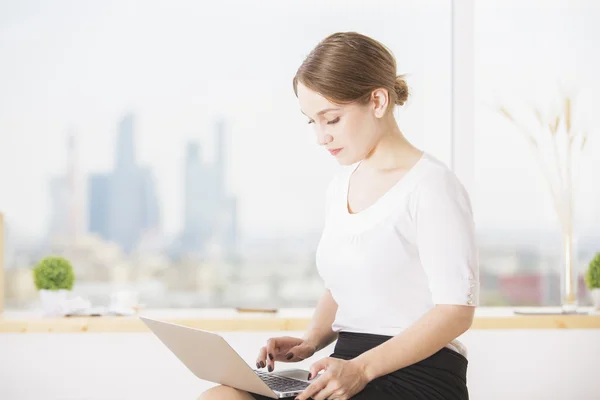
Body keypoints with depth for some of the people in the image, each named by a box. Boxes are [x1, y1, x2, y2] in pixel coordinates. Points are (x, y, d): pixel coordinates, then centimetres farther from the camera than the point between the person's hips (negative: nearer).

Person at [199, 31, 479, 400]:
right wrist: (311, 342, 4)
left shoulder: (430, 185, -10)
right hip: (349, 370, 8)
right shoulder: (341, 185, 16)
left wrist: (361, 369, -21)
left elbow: (456, 310, -14)